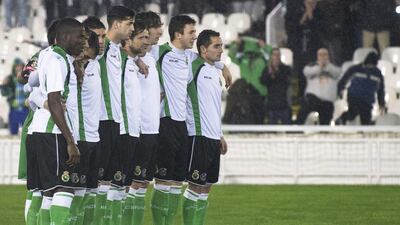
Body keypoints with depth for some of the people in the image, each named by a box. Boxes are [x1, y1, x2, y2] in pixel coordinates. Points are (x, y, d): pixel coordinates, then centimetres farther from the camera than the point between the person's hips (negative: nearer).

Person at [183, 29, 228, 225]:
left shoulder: (215, 72, 17)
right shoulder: (194, 68, -10)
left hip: (213, 137, 9)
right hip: (198, 136, -9)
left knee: (207, 186, 10)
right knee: (195, 186, -6)